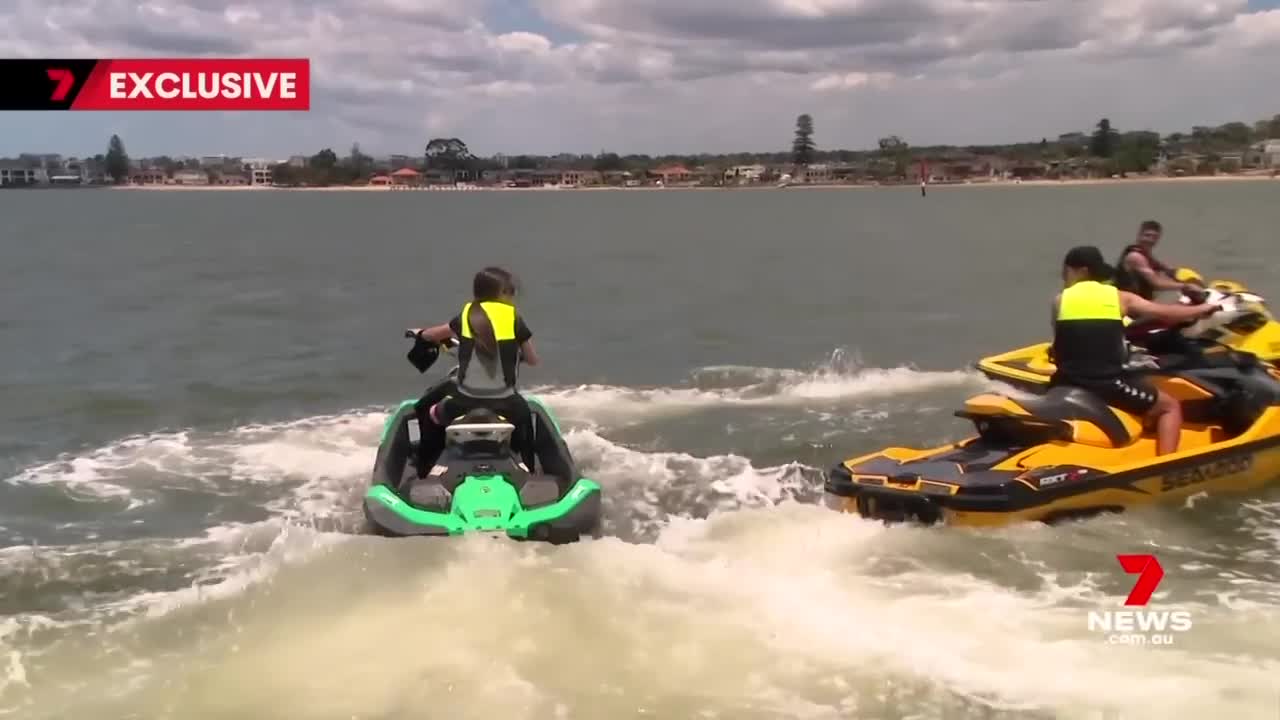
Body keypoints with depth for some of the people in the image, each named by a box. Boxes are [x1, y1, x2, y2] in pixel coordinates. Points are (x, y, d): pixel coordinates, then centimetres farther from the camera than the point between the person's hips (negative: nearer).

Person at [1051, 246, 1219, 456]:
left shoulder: (1059, 299, 6)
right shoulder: (1119, 297, 5)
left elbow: (1059, 342, 11)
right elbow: (1164, 312, 9)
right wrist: (1203, 309, 27)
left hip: (1067, 383, 2)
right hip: (1108, 383, -2)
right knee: (1170, 406, 17)